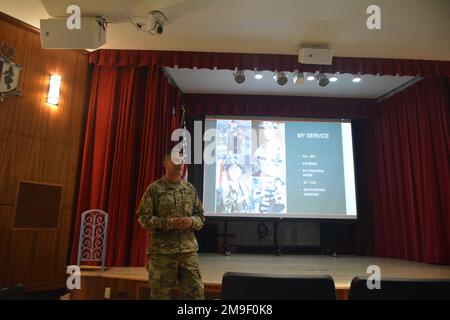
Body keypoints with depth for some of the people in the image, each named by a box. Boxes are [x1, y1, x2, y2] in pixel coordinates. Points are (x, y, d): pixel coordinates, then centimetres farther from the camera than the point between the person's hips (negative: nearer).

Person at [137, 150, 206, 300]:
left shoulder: (190, 189, 8)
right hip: (162, 251, -3)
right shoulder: (154, 188, -4)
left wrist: (192, 221, -10)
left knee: (195, 292, 8)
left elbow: (201, 216, 12)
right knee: (161, 294, 9)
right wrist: (169, 223, -19)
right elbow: (143, 217, -8)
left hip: (189, 250, 4)